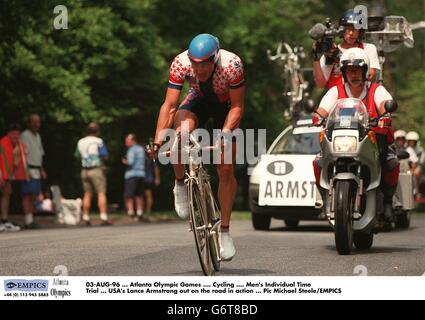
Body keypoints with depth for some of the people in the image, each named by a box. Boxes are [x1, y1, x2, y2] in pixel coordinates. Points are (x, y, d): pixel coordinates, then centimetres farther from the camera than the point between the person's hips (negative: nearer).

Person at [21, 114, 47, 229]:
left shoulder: (37, 136, 19)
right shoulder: (25, 135, -8)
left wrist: (42, 170, 19)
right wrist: (26, 171, -20)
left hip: (36, 170, 8)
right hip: (28, 169, -8)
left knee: (34, 196, 6)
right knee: (27, 195, -12)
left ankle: (31, 220, 9)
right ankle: (28, 221, -16)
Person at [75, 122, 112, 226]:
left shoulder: (80, 142, 7)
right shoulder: (98, 141, -8)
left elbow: (77, 155, 16)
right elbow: (105, 156, -10)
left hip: (84, 170, 6)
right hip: (96, 169, -5)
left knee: (87, 194, 11)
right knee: (101, 193, -6)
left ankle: (86, 218, 11)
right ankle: (103, 217, -14)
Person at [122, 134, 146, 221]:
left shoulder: (132, 150, -9)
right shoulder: (141, 149, 15)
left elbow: (130, 162, -18)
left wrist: (125, 161, 2)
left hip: (132, 174, -7)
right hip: (141, 174, 7)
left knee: (129, 195, -5)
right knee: (139, 195, 11)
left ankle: (130, 212, -17)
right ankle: (139, 214, 10)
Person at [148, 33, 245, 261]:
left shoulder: (231, 64, -35)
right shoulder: (181, 63, -31)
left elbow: (237, 106, -25)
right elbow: (169, 105, -28)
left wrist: (225, 133, -39)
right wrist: (158, 140, -37)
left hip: (226, 105, -1)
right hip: (199, 101, 1)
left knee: (225, 169, -7)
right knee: (181, 133, -34)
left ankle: (225, 231, 6)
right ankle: (180, 185, -7)